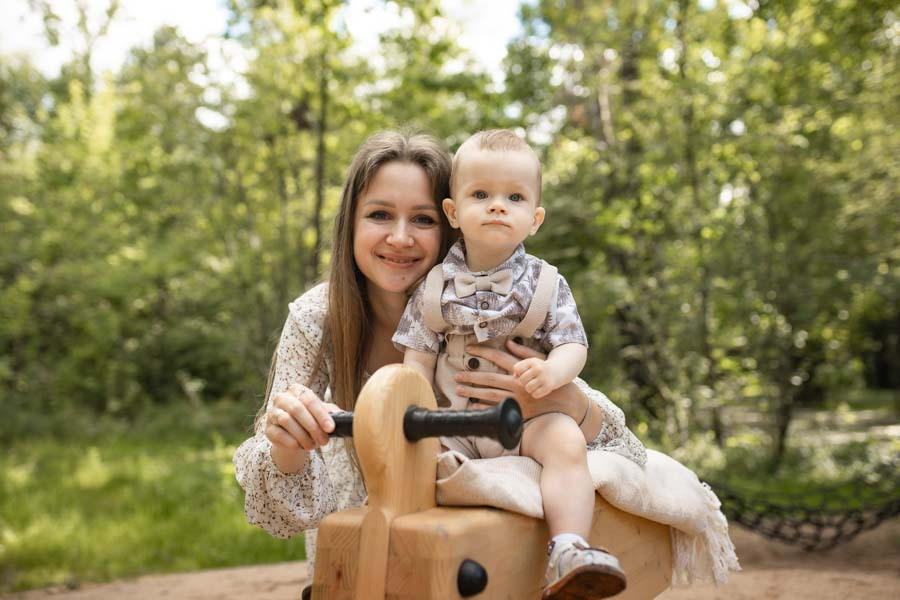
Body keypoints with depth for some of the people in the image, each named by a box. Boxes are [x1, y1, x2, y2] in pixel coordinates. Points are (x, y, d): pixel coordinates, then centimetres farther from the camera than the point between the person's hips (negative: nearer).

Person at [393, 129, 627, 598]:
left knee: (566, 441, -30)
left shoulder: (545, 283, 1)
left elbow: (573, 345, -3)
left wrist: (552, 371, -26)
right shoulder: (435, 287, 3)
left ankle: (569, 551, -31)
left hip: (528, 416, -1)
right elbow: (418, 361, 4)